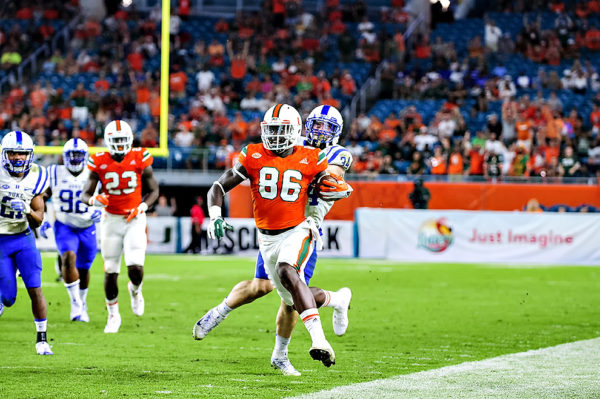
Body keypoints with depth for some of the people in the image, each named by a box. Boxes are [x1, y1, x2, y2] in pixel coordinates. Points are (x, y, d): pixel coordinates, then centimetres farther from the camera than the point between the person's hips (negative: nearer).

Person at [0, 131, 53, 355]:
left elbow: (38, 221, -1)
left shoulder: (35, 178, -3)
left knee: (35, 289, -9)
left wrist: (27, 211, -20)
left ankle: (42, 339, 3)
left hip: (23, 238, 2)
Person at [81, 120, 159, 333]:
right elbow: (85, 194, -3)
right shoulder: (99, 163, -6)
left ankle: (135, 290, 22)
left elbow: (153, 190, 4)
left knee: (136, 268, -15)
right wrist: (94, 200, -26)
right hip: (111, 220, 1)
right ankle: (113, 314, 23)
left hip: (135, 219, -1)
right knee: (111, 272, 3)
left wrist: (143, 206, -15)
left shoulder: (140, 159, -7)